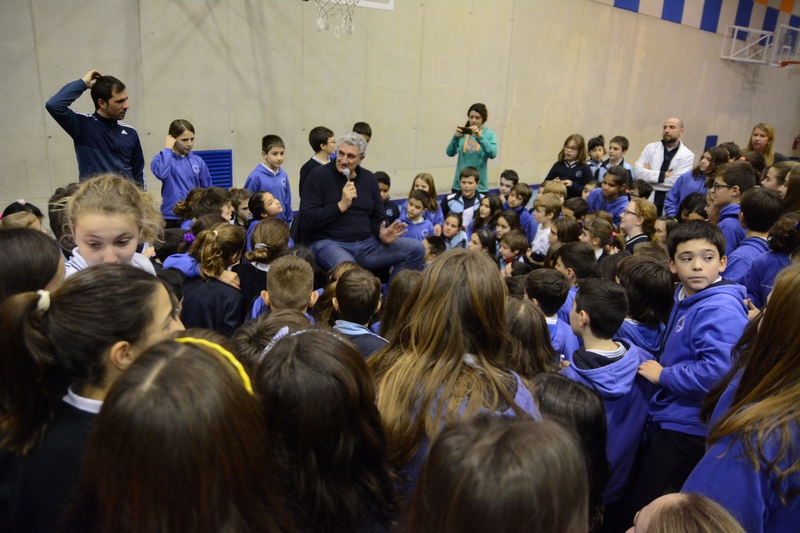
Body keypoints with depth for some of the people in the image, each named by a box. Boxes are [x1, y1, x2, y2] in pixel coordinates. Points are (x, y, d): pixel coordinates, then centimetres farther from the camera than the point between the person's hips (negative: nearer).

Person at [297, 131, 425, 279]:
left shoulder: (369, 178, 12)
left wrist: (382, 234, -9)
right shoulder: (319, 175, -4)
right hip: (328, 243, -5)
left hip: (367, 244, 6)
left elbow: (377, 218, 15)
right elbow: (304, 219, -11)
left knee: (416, 249, -7)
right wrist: (341, 205, -18)